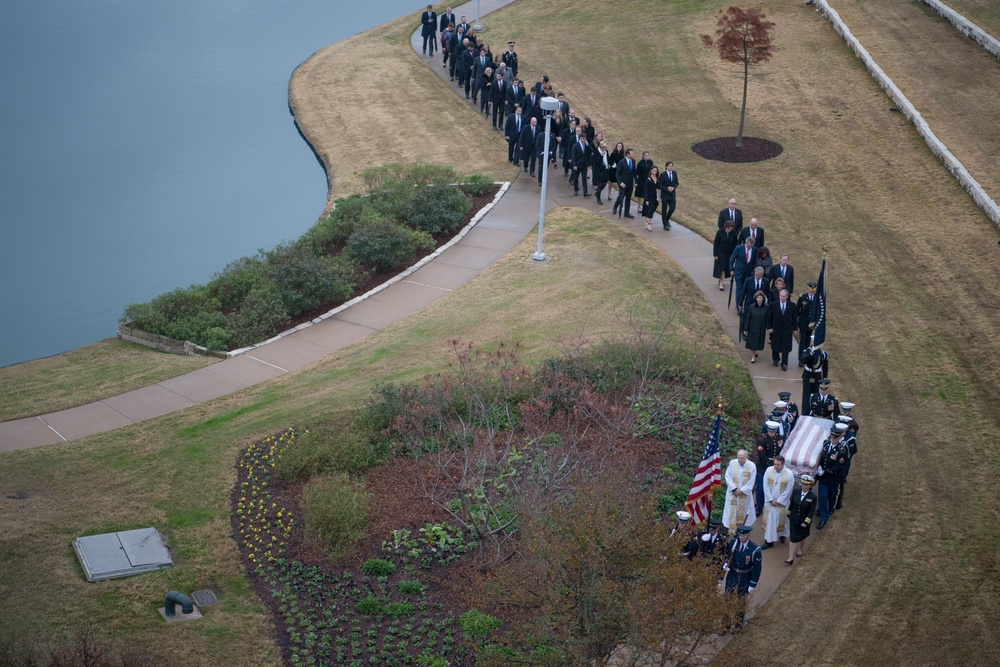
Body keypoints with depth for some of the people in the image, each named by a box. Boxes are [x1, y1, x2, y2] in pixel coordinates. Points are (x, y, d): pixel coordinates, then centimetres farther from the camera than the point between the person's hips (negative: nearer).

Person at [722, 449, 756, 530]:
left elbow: (751, 482, -9)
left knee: (742, 512, 10)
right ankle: (730, 530, 12)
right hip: (732, 493, 1)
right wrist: (734, 489, -13)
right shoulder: (732, 463, -9)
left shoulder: (751, 466, -13)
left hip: (745, 494, -1)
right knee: (731, 511, 3)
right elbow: (728, 477, -5)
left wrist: (742, 490, -13)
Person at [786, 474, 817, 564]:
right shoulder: (795, 493, -9)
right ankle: (791, 558, 0)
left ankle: (800, 549, 49)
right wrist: (789, 515, 14)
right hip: (794, 520, 1)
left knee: (802, 536, 20)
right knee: (792, 538, -1)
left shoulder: (813, 497, -17)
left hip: (804, 521, -1)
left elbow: (811, 511, -15)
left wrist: (806, 522, -18)